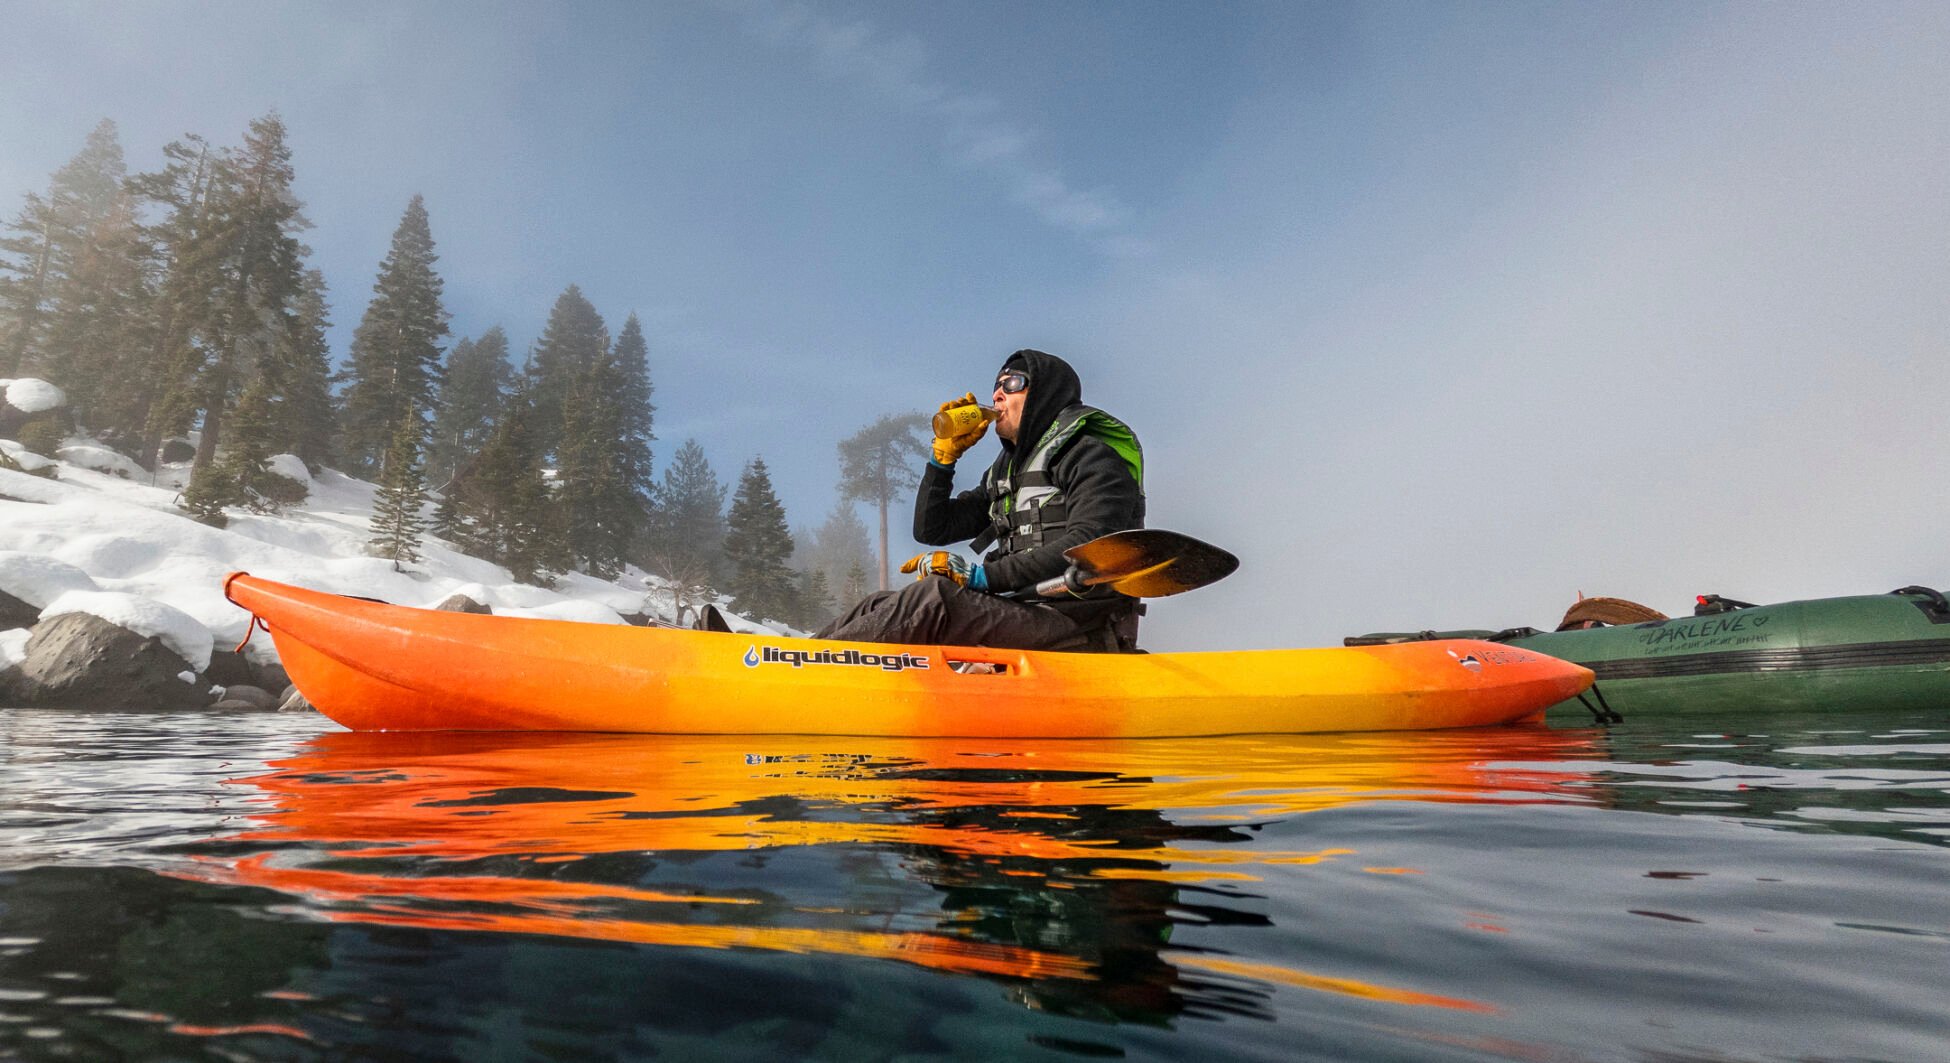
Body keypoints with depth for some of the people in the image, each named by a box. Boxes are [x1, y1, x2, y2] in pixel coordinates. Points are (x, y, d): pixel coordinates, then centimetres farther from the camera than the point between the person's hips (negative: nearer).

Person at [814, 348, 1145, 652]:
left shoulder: (1091, 456, -2)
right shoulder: (1004, 473, 22)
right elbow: (931, 530, 22)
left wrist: (980, 575, -22)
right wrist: (945, 454, 10)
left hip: (1083, 630, -7)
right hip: (1019, 617, 8)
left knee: (936, 596, -27)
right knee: (881, 606, -6)